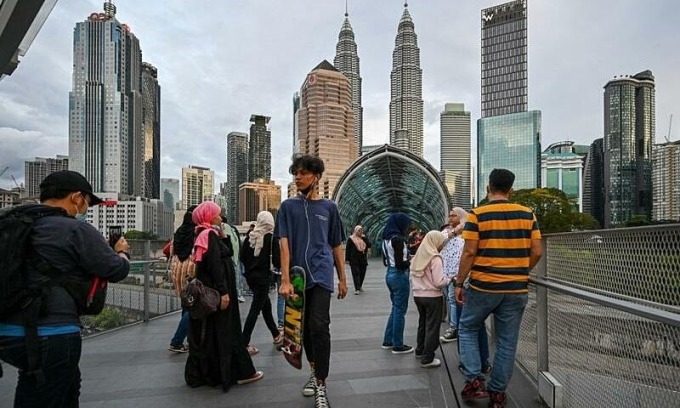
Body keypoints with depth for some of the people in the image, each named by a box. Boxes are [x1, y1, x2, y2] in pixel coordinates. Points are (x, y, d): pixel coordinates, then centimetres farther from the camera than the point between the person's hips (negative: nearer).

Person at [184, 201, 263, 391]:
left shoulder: (208, 234, 13)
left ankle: (204, 372, 22)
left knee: (208, 332, 14)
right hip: (216, 291, -10)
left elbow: (228, 253, 16)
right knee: (222, 331, -2)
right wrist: (223, 292, -24)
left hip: (211, 291, 10)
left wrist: (223, 235, 5)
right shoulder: (210, 235, -16)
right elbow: (215, 265, -23)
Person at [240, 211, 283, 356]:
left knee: (266, 304, 20)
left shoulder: (250, 236, 1)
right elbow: (276, 259, -15)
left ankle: (276, 335, 36)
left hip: (251, 276, 6)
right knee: (255, 309, -1)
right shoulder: (271, 237, -12)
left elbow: (242, 257, 2)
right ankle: (244, 343, 0)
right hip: (264, 276, -6)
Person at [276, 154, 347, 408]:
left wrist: (342, 278, 9)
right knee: (305, 328, 13)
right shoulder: (288, 206, 3)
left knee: (319, 327, -11)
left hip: (321, 275, -1)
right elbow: (284, 244, -5)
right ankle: (315, 370, 35)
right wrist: (285, 280, -14)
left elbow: (336, 246, 10)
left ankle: (321, 385, 2)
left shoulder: (329, 207, 5)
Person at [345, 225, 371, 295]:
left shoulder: (364, 238, 13)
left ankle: (360, 286, 29)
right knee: (356, 273, -9)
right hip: (354, 259, -4)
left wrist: (364, 238, -9)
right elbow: (347, 249, 0)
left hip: (363, 259, 4)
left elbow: (369, 245, 2)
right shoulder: (351, 239, 1)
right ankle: (357, 289, -10)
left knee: (362, 273, 9)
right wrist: (347, 259, -5)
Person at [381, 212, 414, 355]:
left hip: (390, 274, 9)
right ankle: (398, 345, 12)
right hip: (399, 276, -9)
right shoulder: (398, 239, -18)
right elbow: (400, 264, -21)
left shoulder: (386, 239, 10)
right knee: (400, 311, 2)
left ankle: (388, 341, 25)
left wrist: (409, 257, 11)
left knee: (395, 308, 19)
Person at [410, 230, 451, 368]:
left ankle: (420, 350, 35)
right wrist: (449, 279, -2)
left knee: (422, 323, 22)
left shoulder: (418, 256, 3)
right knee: (432, 327, 4)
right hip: (432, 297, -7)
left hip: (417, 295, 7)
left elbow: (413, 276, 8)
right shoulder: (435, 258, -18)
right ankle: (427, 358, 10)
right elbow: (439, 282, -19)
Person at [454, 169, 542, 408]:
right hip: (517, 289, 3)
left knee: (468, 329, 17)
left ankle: (474, 381, 9)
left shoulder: (477, 215, -8)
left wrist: (459, 283, -3)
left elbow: (469, 253, -12)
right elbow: (536, 252, 2)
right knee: (507, 342, 12)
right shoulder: (527, 214, 2)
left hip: (483, 287, -3)